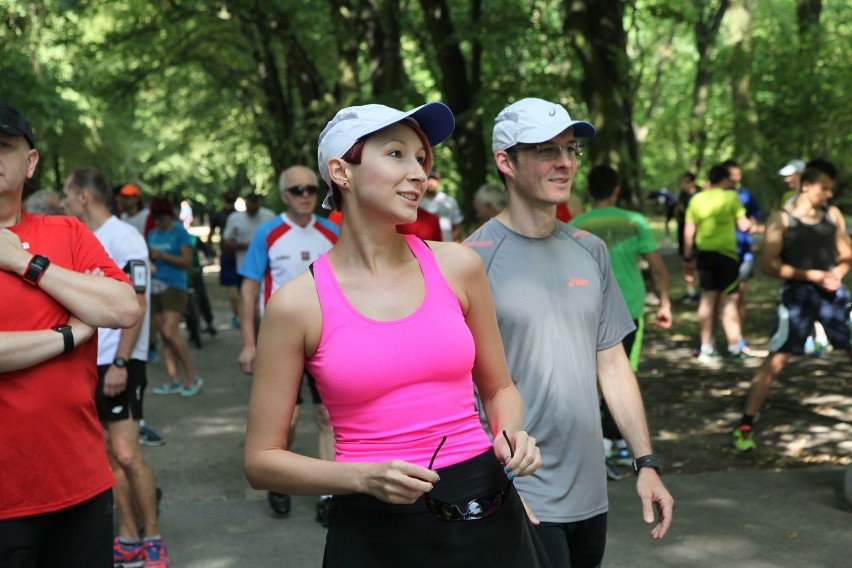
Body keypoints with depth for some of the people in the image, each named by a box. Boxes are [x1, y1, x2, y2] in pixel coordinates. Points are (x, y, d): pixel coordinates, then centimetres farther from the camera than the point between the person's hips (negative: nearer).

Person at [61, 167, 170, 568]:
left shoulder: (123, 237, -10)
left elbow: (136, 305, -14)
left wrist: (120, 363, -19)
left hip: (119, 364, -7)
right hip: (87, 363, 7)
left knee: (125, 453, -10)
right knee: (108, 455, 9)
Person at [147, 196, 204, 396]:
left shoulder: (180, 233, -3)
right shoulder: (152, 234, 15)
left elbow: (186, 261, -9)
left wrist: (162, 255, -16)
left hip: (174, 286, -6)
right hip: (154, 287, 6)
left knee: (170, 332, -16)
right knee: (163, 335, 4)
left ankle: (192, 376, -5)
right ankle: (173, 381, 9)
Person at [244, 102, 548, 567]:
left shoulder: (457, 266, -1)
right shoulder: (298, 303, -9)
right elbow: (261, 460, -4)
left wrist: (511, 437, -8)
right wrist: (365, 478, -18)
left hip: (485, 515, 3)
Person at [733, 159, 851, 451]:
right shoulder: (782, 219, -5)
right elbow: (769, 265, -10)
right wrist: (810, 275, -15)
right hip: (798, 294, -4)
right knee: (775, 361, -8)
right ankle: (745, 426, 0)